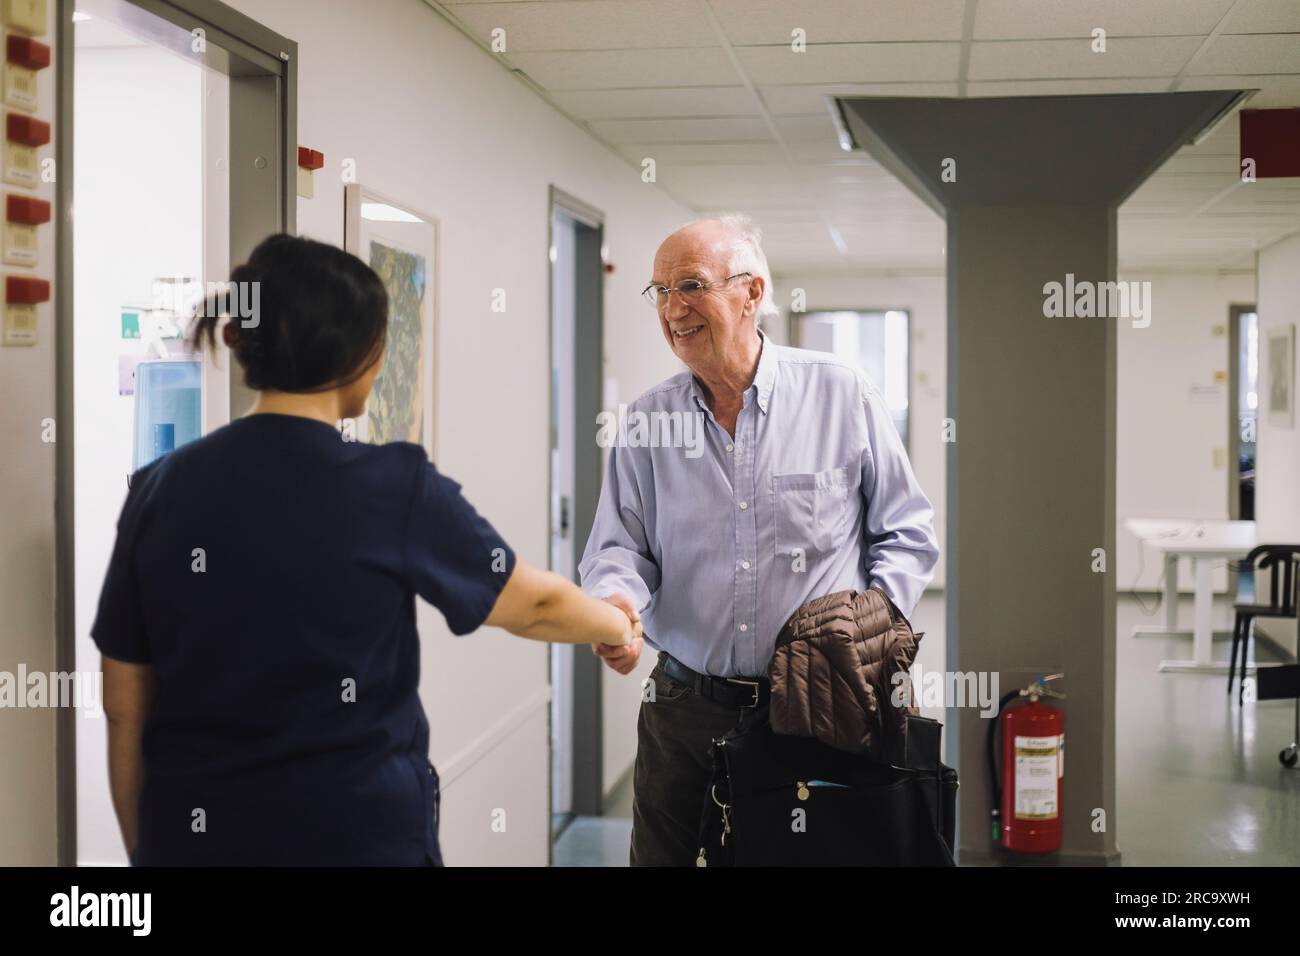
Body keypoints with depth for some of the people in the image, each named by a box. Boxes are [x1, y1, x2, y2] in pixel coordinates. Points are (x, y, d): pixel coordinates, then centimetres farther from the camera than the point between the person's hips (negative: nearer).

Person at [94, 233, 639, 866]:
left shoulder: (159, 488, -3)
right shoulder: (394, 487, -12)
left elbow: (124, 707, 2)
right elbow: (535, 605, 1)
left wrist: (142, 846, 13)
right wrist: (619, 625, 22)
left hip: (191, 834, 3)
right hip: (360, 833, -3)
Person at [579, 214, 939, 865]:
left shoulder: (842, 397, -2)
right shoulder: (645, 422, 4)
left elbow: (907, 536, 3)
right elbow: (619, 546, 4)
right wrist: (615, 601, -19)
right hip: (684, 710, 2)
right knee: (659, 855, 8)